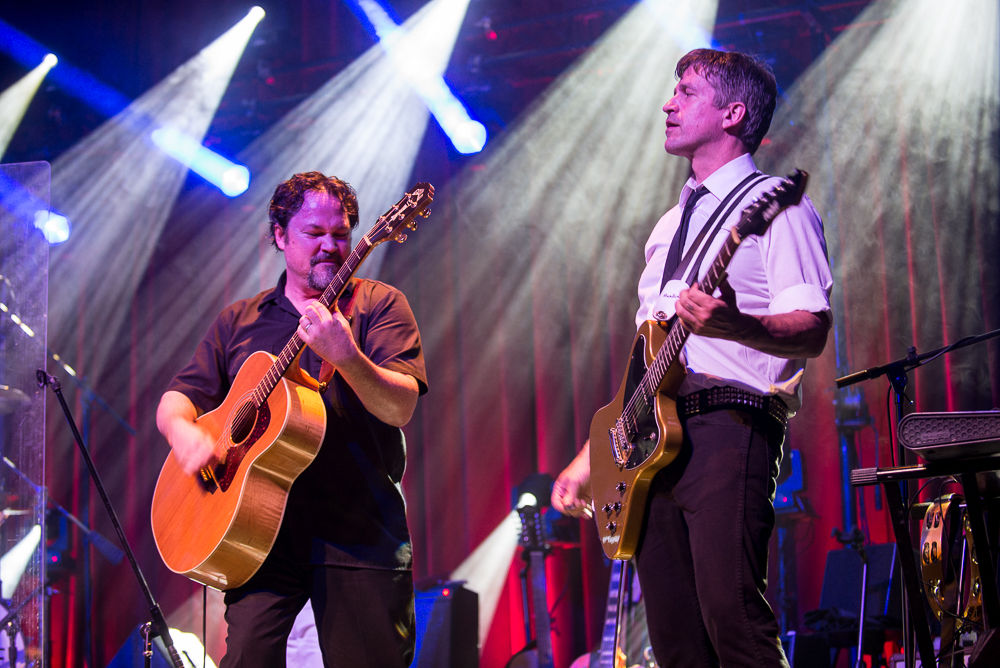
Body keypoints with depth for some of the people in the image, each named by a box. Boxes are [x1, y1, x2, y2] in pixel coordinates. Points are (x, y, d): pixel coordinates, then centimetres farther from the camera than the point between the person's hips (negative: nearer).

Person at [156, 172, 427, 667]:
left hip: (360, 536, -1)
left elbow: (401, 407, -9)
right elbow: (178, 397, 12)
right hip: (264, 530, 2)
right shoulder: (240, 320, 16)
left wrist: (345, 357, -27)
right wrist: (182, 430, -11)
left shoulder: (378, 305, 4)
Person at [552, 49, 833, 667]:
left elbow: (812, 332, -12)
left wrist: (735, 326, -32)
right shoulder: (671, 226, 26)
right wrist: (591, 457, 19)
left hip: (728, 424, -7)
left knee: (730, 615, -20)